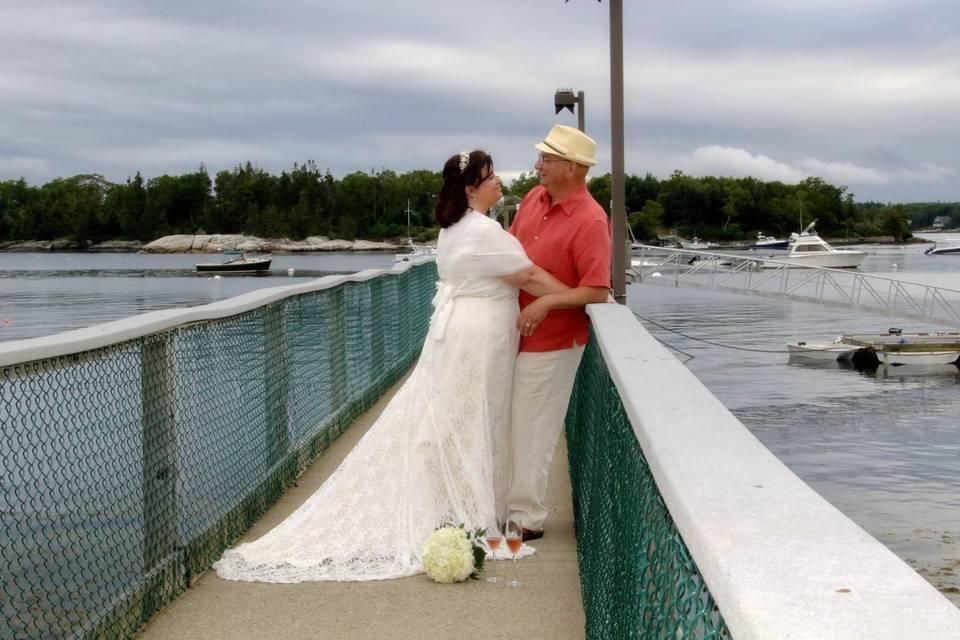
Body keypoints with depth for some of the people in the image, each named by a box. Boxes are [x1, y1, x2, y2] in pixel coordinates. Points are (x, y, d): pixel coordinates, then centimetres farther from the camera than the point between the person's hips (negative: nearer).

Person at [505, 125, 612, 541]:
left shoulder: (589, 221, -19)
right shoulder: (535, 198, 5)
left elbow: (597, 291, -22)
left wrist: (546, 302, -29)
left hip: (552, 343, -8)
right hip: (517, 335, 8)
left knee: (531, 430, -1)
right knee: (513, 424, 16)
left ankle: (526, 520, 11)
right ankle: (517, 505, 30)